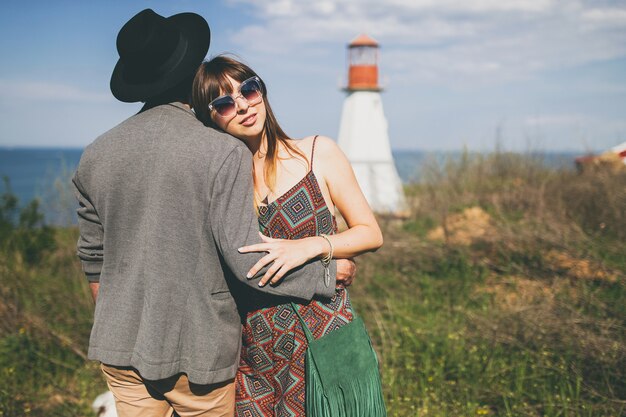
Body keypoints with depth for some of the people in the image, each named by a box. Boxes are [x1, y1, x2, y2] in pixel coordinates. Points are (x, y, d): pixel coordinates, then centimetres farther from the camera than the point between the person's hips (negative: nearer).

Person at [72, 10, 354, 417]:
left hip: (120, 343, 4)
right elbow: (246, 259, -19)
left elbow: (93, 257, 9)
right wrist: (327, 275, -5)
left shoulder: (95, 156, -1)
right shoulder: (224, 153, -18)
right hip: (198, 348, -4)